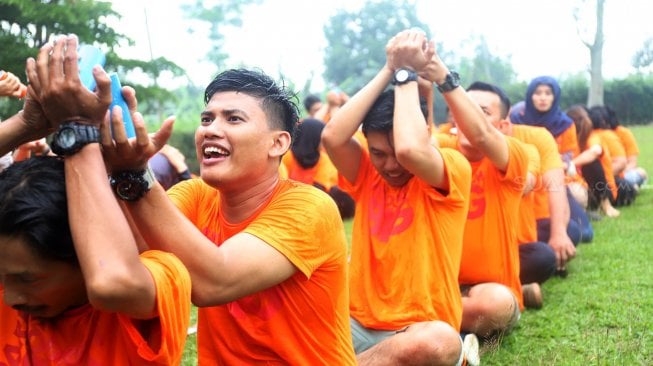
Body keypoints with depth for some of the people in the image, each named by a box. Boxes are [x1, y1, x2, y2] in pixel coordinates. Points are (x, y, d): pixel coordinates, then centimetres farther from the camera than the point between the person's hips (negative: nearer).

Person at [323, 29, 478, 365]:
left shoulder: (453, 171, -6)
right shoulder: (366, 174, 7)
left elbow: (411, 150, -29)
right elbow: (332, 137, -13)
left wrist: (407, 74, -13)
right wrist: (389, 70, -10)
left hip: (419, 331, -3)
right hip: (359, 326, 4)